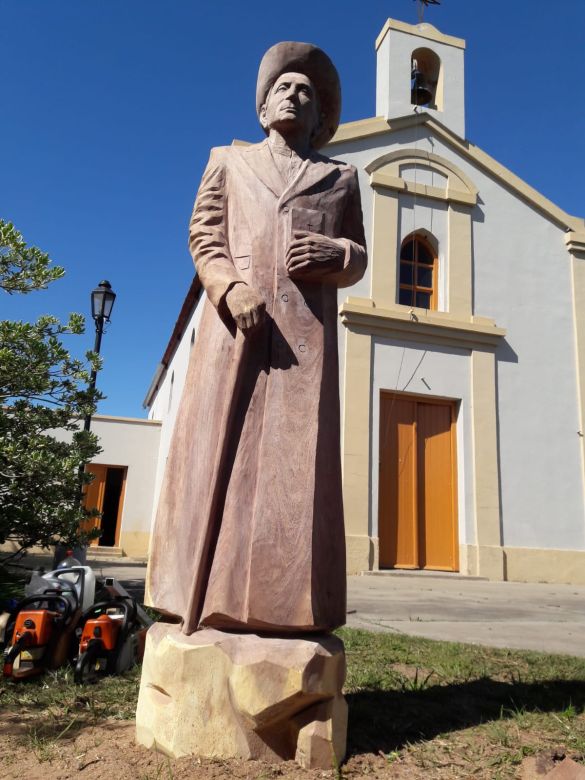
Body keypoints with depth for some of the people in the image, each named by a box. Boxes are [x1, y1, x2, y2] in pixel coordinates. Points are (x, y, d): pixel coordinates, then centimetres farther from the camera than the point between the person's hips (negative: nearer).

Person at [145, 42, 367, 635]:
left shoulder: (340, 179, 24)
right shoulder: (229, 163, 22)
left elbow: (358, 257, 17)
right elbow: (203, 237, 10)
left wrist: (331, 254, -7)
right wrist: (232, 289, -11)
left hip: (306, 329, 1)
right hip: (235, 321, 0)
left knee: (294, 454, -8)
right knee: (219, 448, -7)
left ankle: (281, 600, -5)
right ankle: (210, 593, -3)